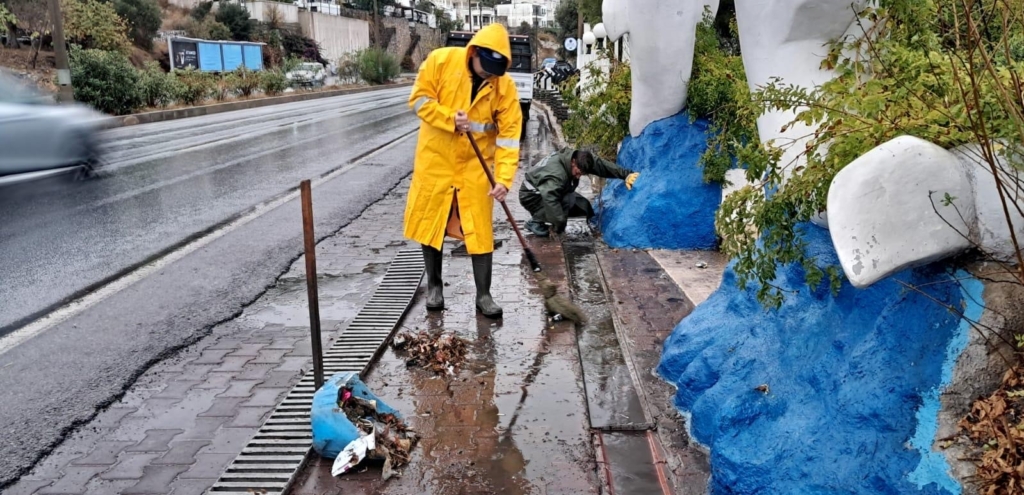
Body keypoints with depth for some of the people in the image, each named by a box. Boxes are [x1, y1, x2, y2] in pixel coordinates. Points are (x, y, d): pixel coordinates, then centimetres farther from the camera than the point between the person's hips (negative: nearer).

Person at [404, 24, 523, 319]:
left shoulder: (505, 86, -11)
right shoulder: (441, 60, -12)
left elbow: (509, 135, -14)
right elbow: (419, 99, -8)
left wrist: (504, 179, -24)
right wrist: (450, 118, -23)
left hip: (475, 164, 0)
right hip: (435, 157, 1)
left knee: (480, 229, 0)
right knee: (430, 222, 8)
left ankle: (483, 295, 12)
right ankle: (434, 285, 26)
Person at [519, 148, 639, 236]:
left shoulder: (580, 159, -15)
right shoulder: (557, 174, -39)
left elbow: (602, 165, -10)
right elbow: (550, 198, -49)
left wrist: (626, 174, -16)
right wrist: (559, 225, -47)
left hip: (549, 190, 9)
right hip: (532, 196, -9)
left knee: (583, 206, -3)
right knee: (569, 201, -34)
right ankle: (535, 221, -16)